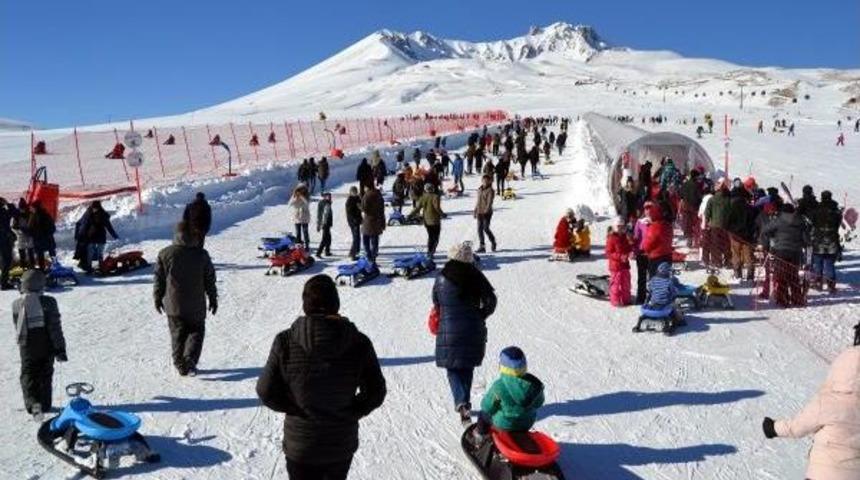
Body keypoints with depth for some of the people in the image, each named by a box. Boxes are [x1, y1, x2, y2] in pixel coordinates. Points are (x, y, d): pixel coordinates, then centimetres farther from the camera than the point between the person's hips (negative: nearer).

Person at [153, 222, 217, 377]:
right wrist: (213, 299, 12)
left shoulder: (165, 254, -5)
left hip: (173, 305, 0)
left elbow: (159, 279, 0)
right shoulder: (202, 254, -4)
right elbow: (210, 279, 2)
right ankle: (190, 359, -6)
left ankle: (180, 365, 11)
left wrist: (157, 298, 13)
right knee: (196, 331, 13)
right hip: (196, 306, 0)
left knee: (177, 334, 12)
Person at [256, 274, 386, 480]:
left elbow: (267, 392, -10)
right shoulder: (359, 343, -14)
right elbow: (375, 393, -7)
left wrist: (293, 408, 5)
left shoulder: (286, 342, -17)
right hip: (343, 443, 2)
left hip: (301, 445, -2)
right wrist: (351, 412, 4)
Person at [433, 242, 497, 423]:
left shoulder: (441, 279, -6)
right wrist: (479, 317, 10)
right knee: (467, 367, 18)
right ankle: (465, 401, 25)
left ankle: (461, 402, -12)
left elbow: (436, 305, 4)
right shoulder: (476, 277, -4)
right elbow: (491, 301, -4)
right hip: (474, 330, 2)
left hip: (449, 330, -2)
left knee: (452, 368, 7)